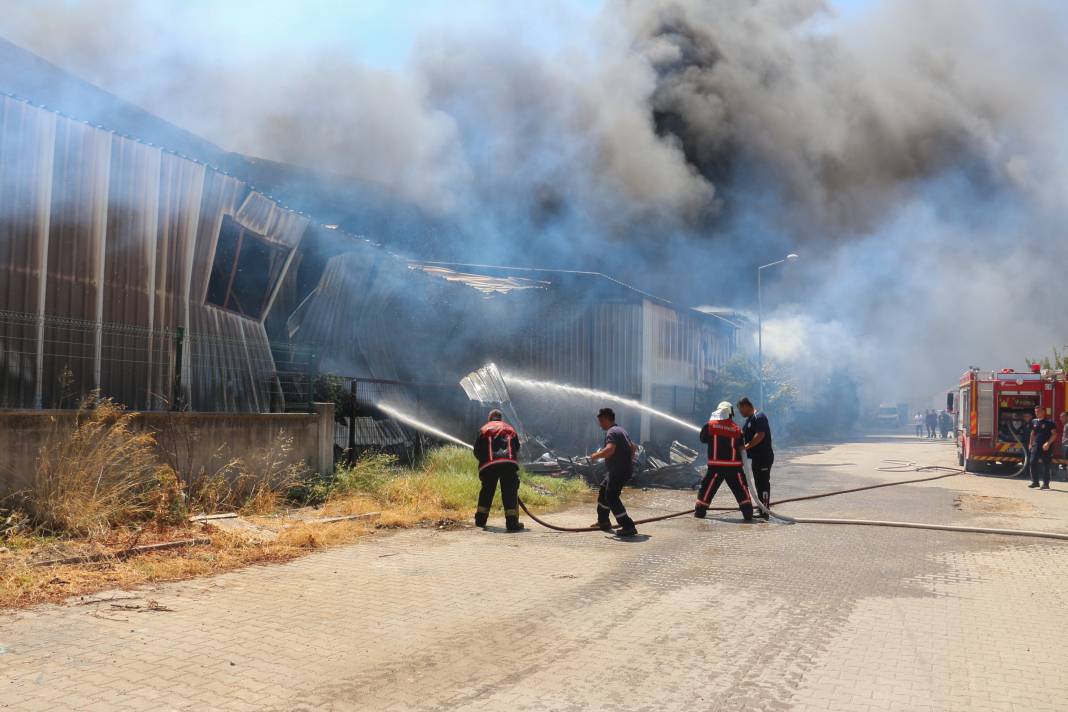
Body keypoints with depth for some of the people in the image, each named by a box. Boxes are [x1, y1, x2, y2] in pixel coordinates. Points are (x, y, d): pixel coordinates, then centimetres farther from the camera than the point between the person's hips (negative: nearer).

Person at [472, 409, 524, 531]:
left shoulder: (483, 430, 21)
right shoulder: (510, 429, 26)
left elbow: (477, 451, 15)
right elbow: (517, 449, 26)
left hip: (489, 465, 1)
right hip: (509, 463, -1)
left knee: (487, 491, 15)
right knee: (510, 492, 1)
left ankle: (481, 519, 20)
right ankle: (512, 521, -6)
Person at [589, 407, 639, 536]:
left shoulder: (612, 432, -16)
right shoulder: (621, 430, 17)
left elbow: (609, 450, -33)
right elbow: (633, 447, 25)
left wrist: (596, 456, -18)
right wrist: (628, 460, 31)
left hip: (619, 471, -11)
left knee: (612, 497, -7)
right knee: (603, 491, 21)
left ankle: (628, 527, -9)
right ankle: (603, 522, 30)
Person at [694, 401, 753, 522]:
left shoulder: (710, 425, -2)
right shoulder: (736, 428, 2)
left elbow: (703, 438, 13)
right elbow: (741, 447, 7)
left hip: (716, 466, 0)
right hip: (734, 465, 0)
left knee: (707, 488, 11)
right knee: (741, 489, 9)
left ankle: (700, 511, 14)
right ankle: (748, 513, 5)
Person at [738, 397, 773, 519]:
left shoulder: (759, 417, -15)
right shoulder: (749, 419, 18)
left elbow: (760, 435, -25)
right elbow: (743, 433, 18)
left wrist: (746, 446, -24)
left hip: (764, 457, -10)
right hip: (756, 457, 10)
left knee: (763, 483, -8)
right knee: (758, 484, 13)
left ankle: (765, 511, -7)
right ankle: (762, 510, 20)